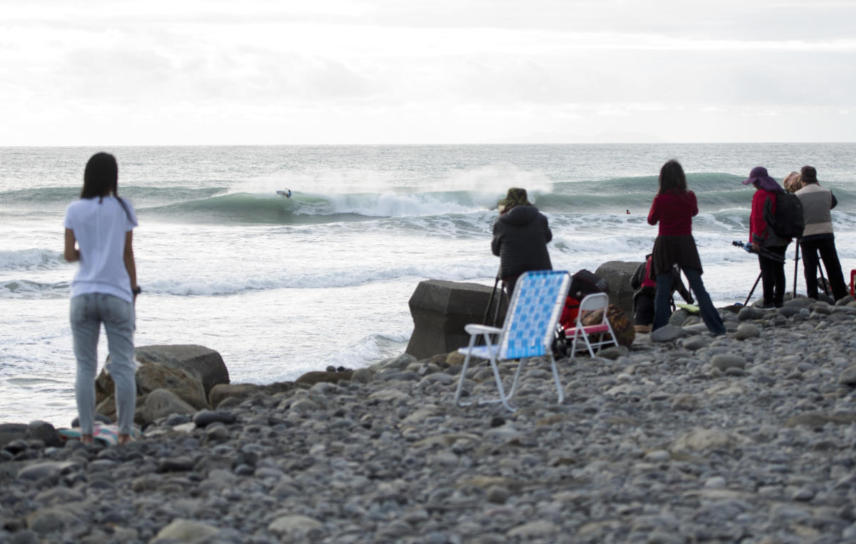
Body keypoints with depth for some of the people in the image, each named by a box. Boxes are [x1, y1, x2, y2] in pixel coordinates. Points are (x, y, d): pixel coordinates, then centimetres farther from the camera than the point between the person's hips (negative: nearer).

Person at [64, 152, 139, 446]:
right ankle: (125, 432, 3)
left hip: (83, 295, 1)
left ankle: (86, 432, 2)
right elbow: (127, 255, 1)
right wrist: (133, 292, 9)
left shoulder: (75, 210, 1)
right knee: (123, 367, 4)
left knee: (85, 367, 5)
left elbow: (69, 255, -1)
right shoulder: (122, 209, -2)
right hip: (117, 294, -1)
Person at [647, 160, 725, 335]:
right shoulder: (689, 197, -4)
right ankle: (717, 327, 2)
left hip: (664, 243, -1)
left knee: (662, 290, 4)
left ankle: (659, 330, 0)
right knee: (698, 287, 4)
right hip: (686, 243, 1)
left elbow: (651, 220, 7)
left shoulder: (660, 199, -9)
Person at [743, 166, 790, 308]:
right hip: (782, 240, 8)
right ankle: (779, 301, 12)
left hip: (767, 241, -8)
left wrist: (756, 239, -14)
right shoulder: (779, 194, 14)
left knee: (767, 271, -6)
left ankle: (768, 301, -8)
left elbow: (758, 219, -17)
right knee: (778, 269, 10)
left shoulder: (760, 195, -12)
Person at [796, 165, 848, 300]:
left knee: (810, 269, 2)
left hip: (807, 237, -2)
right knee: (833, 268, 9)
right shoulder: (826, 193, 0)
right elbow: (834, 203, 21)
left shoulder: (798, 196, -8)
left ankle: (813, 299, -1)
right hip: (826, 234, 2)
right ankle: (842, 297, 11)